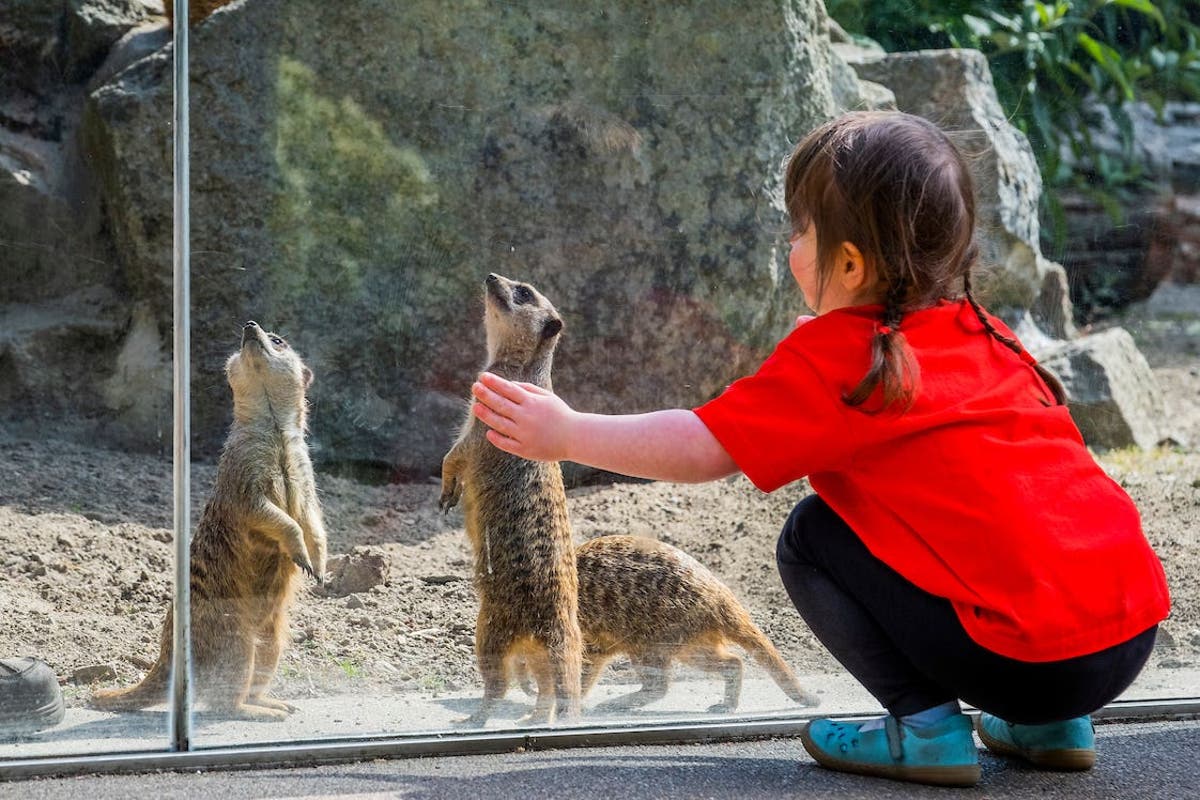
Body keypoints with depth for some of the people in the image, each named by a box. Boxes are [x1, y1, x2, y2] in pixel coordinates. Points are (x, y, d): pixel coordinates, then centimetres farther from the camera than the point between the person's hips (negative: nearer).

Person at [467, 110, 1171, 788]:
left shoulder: (836, 358, -4)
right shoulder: (979, 332, 16)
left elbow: (699, 448, -2)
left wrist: (564, 435, 10)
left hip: (1035, 654, -7)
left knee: (811, 539, 6)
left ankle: (927, 728, 0)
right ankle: (1050, 725, 22)